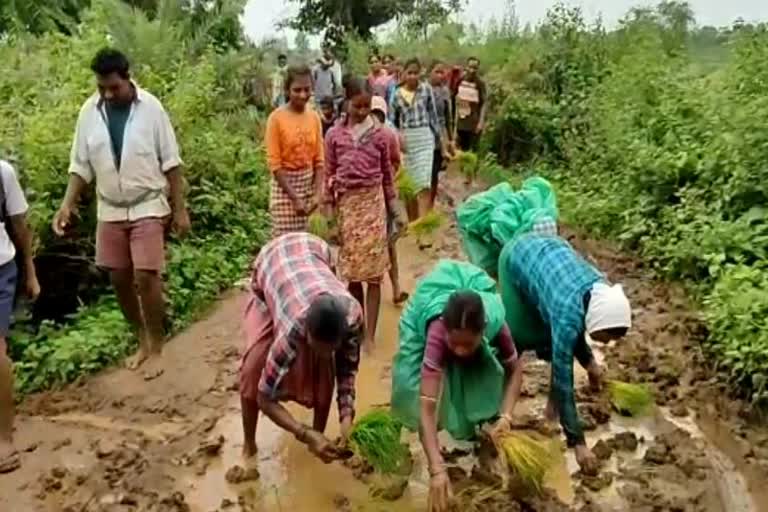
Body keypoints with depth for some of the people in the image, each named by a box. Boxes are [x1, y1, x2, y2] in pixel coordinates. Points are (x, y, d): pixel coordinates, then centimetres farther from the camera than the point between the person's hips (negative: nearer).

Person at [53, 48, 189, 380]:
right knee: (120, 280, 9)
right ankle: (142, 341, 27)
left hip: (148, 207, -4)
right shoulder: (89, 111, -1)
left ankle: (156, 349, 9)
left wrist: (180, 209, -7)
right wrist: (67, 203, -8)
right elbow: (81, 164, 4)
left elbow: (171, 162, -6)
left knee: (146, 279, -9)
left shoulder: (150, 107, -10)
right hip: (110, 211, 4)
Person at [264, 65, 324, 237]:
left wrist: (317, 193, -8)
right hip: (284, 185, -5)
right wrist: (294, 198, -16)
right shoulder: (277, 118, -11)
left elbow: (319, 159, 4)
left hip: (309, 183, 5)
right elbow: (274, 163, -12)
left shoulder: (314, 117, 2)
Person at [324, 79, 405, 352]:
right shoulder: (334, 135, 0)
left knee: (372, 272, -3)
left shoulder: (379, 134, 0)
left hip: (372, 202, -1)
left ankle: (369, 335, 0)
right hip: (346, 204, 1)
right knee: (351, 271, 9)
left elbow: (387, 173, 6)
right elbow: (329, 175, 4)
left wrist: (394, 209, 5)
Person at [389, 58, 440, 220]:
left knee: (424, 183, -13)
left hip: (425, 138, -2)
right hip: (405, 140, 2)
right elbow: (391, 120, 9)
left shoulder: (426, 89, 0)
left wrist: (436, 134, 8)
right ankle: (412, 222, 21)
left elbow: (433, 113, 6)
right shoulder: (397, 94, 3)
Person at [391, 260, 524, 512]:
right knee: (413, 385, -13)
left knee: (487, 376, -11)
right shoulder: (438, 332, -48)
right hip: (426, 313, -2)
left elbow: (515, 369, -19)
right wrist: (437, 470, -59)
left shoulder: (494, 322, -41)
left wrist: (506, 415, -35)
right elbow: (426, 406, -51)